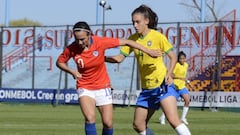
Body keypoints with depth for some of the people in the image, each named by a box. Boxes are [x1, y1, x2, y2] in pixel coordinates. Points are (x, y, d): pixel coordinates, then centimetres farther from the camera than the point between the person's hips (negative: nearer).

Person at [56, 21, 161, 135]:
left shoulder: (100, 42, -19)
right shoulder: (71, 49, -15)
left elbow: (126, 42, -11)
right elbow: (59, 62, 3)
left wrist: (148, 51, -8)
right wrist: (72, 71, -16)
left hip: (102, 87, 1)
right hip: (85, 88, -1)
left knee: (108, 123, -1)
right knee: (90, 117, -24)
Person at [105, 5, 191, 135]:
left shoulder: (157, 36, -7)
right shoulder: (133, 39, 6)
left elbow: (173, 57, -2)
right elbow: (120, 58, 7)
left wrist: (169, 74, -18)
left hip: (162, 84, -6)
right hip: (146, 89, 6)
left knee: (173, 120, -21)